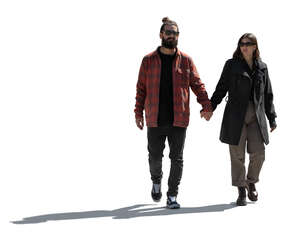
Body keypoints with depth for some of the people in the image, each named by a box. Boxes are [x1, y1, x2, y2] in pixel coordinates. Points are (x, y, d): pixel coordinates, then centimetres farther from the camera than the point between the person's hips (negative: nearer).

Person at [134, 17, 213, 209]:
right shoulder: (149, 60, 5)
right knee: (155, 157, 8)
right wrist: (138, 112, 3)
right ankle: (156, 181, 38)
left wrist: (206, 105, -8)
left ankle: (172, 196, 11)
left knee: (177, 159, 1)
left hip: (178, 120, 0)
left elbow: (197, 85, 5)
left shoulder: (186, 60, 5)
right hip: (155, 120, 0)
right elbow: (141, 88, 8)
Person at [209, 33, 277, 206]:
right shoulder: (231, 65, 5)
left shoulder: (262, 68, 11)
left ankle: (252, 183, 23)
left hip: (256, 117, 2)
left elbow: (268, 95, 15)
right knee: (237, 155, -1)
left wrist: (272, 118, 13)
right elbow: (221, 88, 5)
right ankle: (242, 191, 9)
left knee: (258, 153, -3)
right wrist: (210, 107, -6)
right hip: (236, 117, -2)